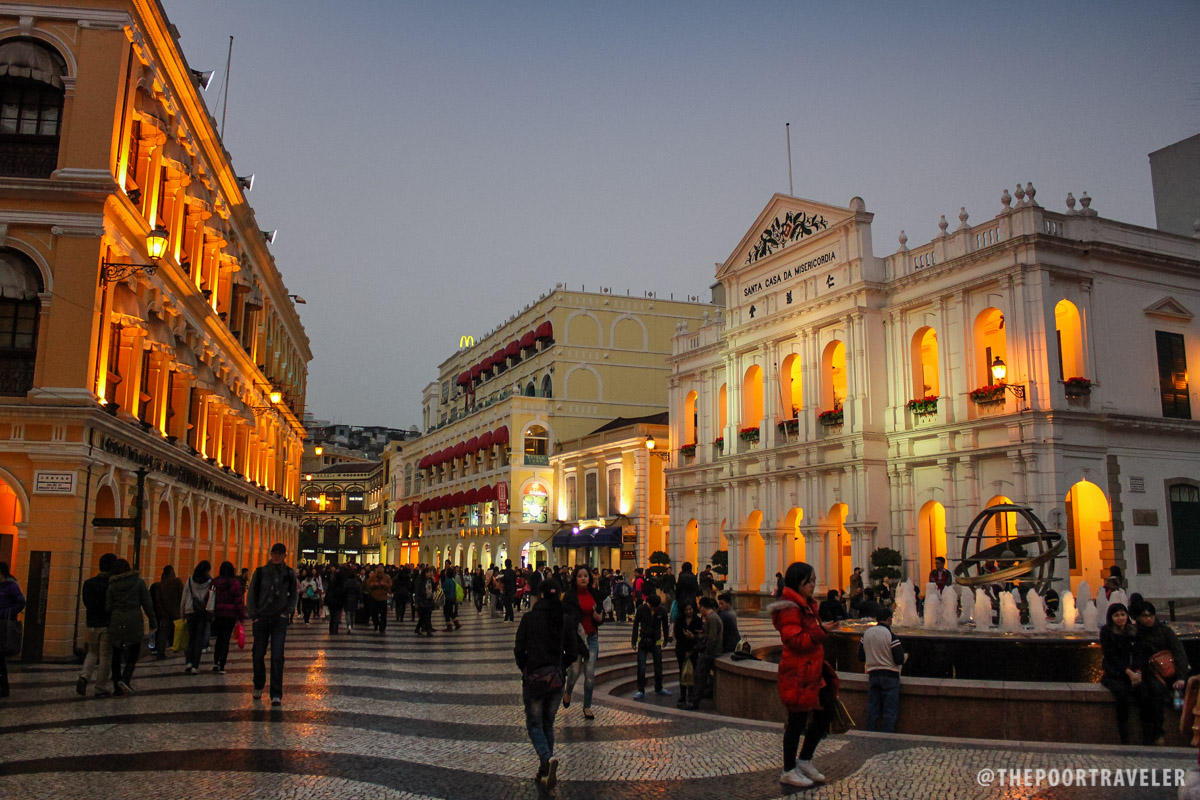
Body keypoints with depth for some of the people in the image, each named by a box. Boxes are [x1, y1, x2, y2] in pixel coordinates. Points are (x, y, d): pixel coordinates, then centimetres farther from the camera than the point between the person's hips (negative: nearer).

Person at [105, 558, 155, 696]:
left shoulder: (112, 585, 3)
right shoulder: (138, 582, 0)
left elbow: (108, 606, 3)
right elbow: (147, 603, 0)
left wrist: (109, 622, 14)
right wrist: (152, 620, 6)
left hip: (116, 622, 2)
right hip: (134, 621, -2)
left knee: (116, 655, 9)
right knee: (134, 652, 8)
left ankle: (117, 687, 10)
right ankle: (125, 678, -14)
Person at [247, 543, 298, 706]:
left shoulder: (289, 574, 1)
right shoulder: (260, 572, 0)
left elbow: (293, 596, 13)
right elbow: (251, 595, 6)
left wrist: (286, 612, 1)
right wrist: (253, 616, 0)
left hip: (279, 620, -1)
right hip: (261, 619, 1)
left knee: (277, 657, -10)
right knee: (258, 655, 9)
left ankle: (276, 695, -7)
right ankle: (258, 686, 34)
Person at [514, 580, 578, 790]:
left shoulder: (529, 618, -8)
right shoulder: (566, 620, -1)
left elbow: (519, 649, -9)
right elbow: (573, 653, 1)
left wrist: (524, 668, 10)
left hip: (533, 677, -3)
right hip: (556, 679, 3)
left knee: (534, 724, 7)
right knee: (548, 724, 17)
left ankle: (548, 758, -18)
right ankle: (545, 772, 17)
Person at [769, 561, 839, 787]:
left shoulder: (807, 605, 16)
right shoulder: (790, 609, -17)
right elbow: (796, 641, -25)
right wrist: (820, 630, -31)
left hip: (814, 669, 10)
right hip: (798, 673, -10)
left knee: (825, 714, 12)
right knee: (797, 722, 0)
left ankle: (805, 761, 27)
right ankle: (788, 771, 13)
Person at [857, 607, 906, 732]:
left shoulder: (866, 634, 2)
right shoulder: (891, 636, -14)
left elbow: (861, 657, 9)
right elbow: (900, 660, -14)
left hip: (872, 675, 5)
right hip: (890, 676, -5)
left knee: (872, 709, 11)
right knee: (889, 711, 3)